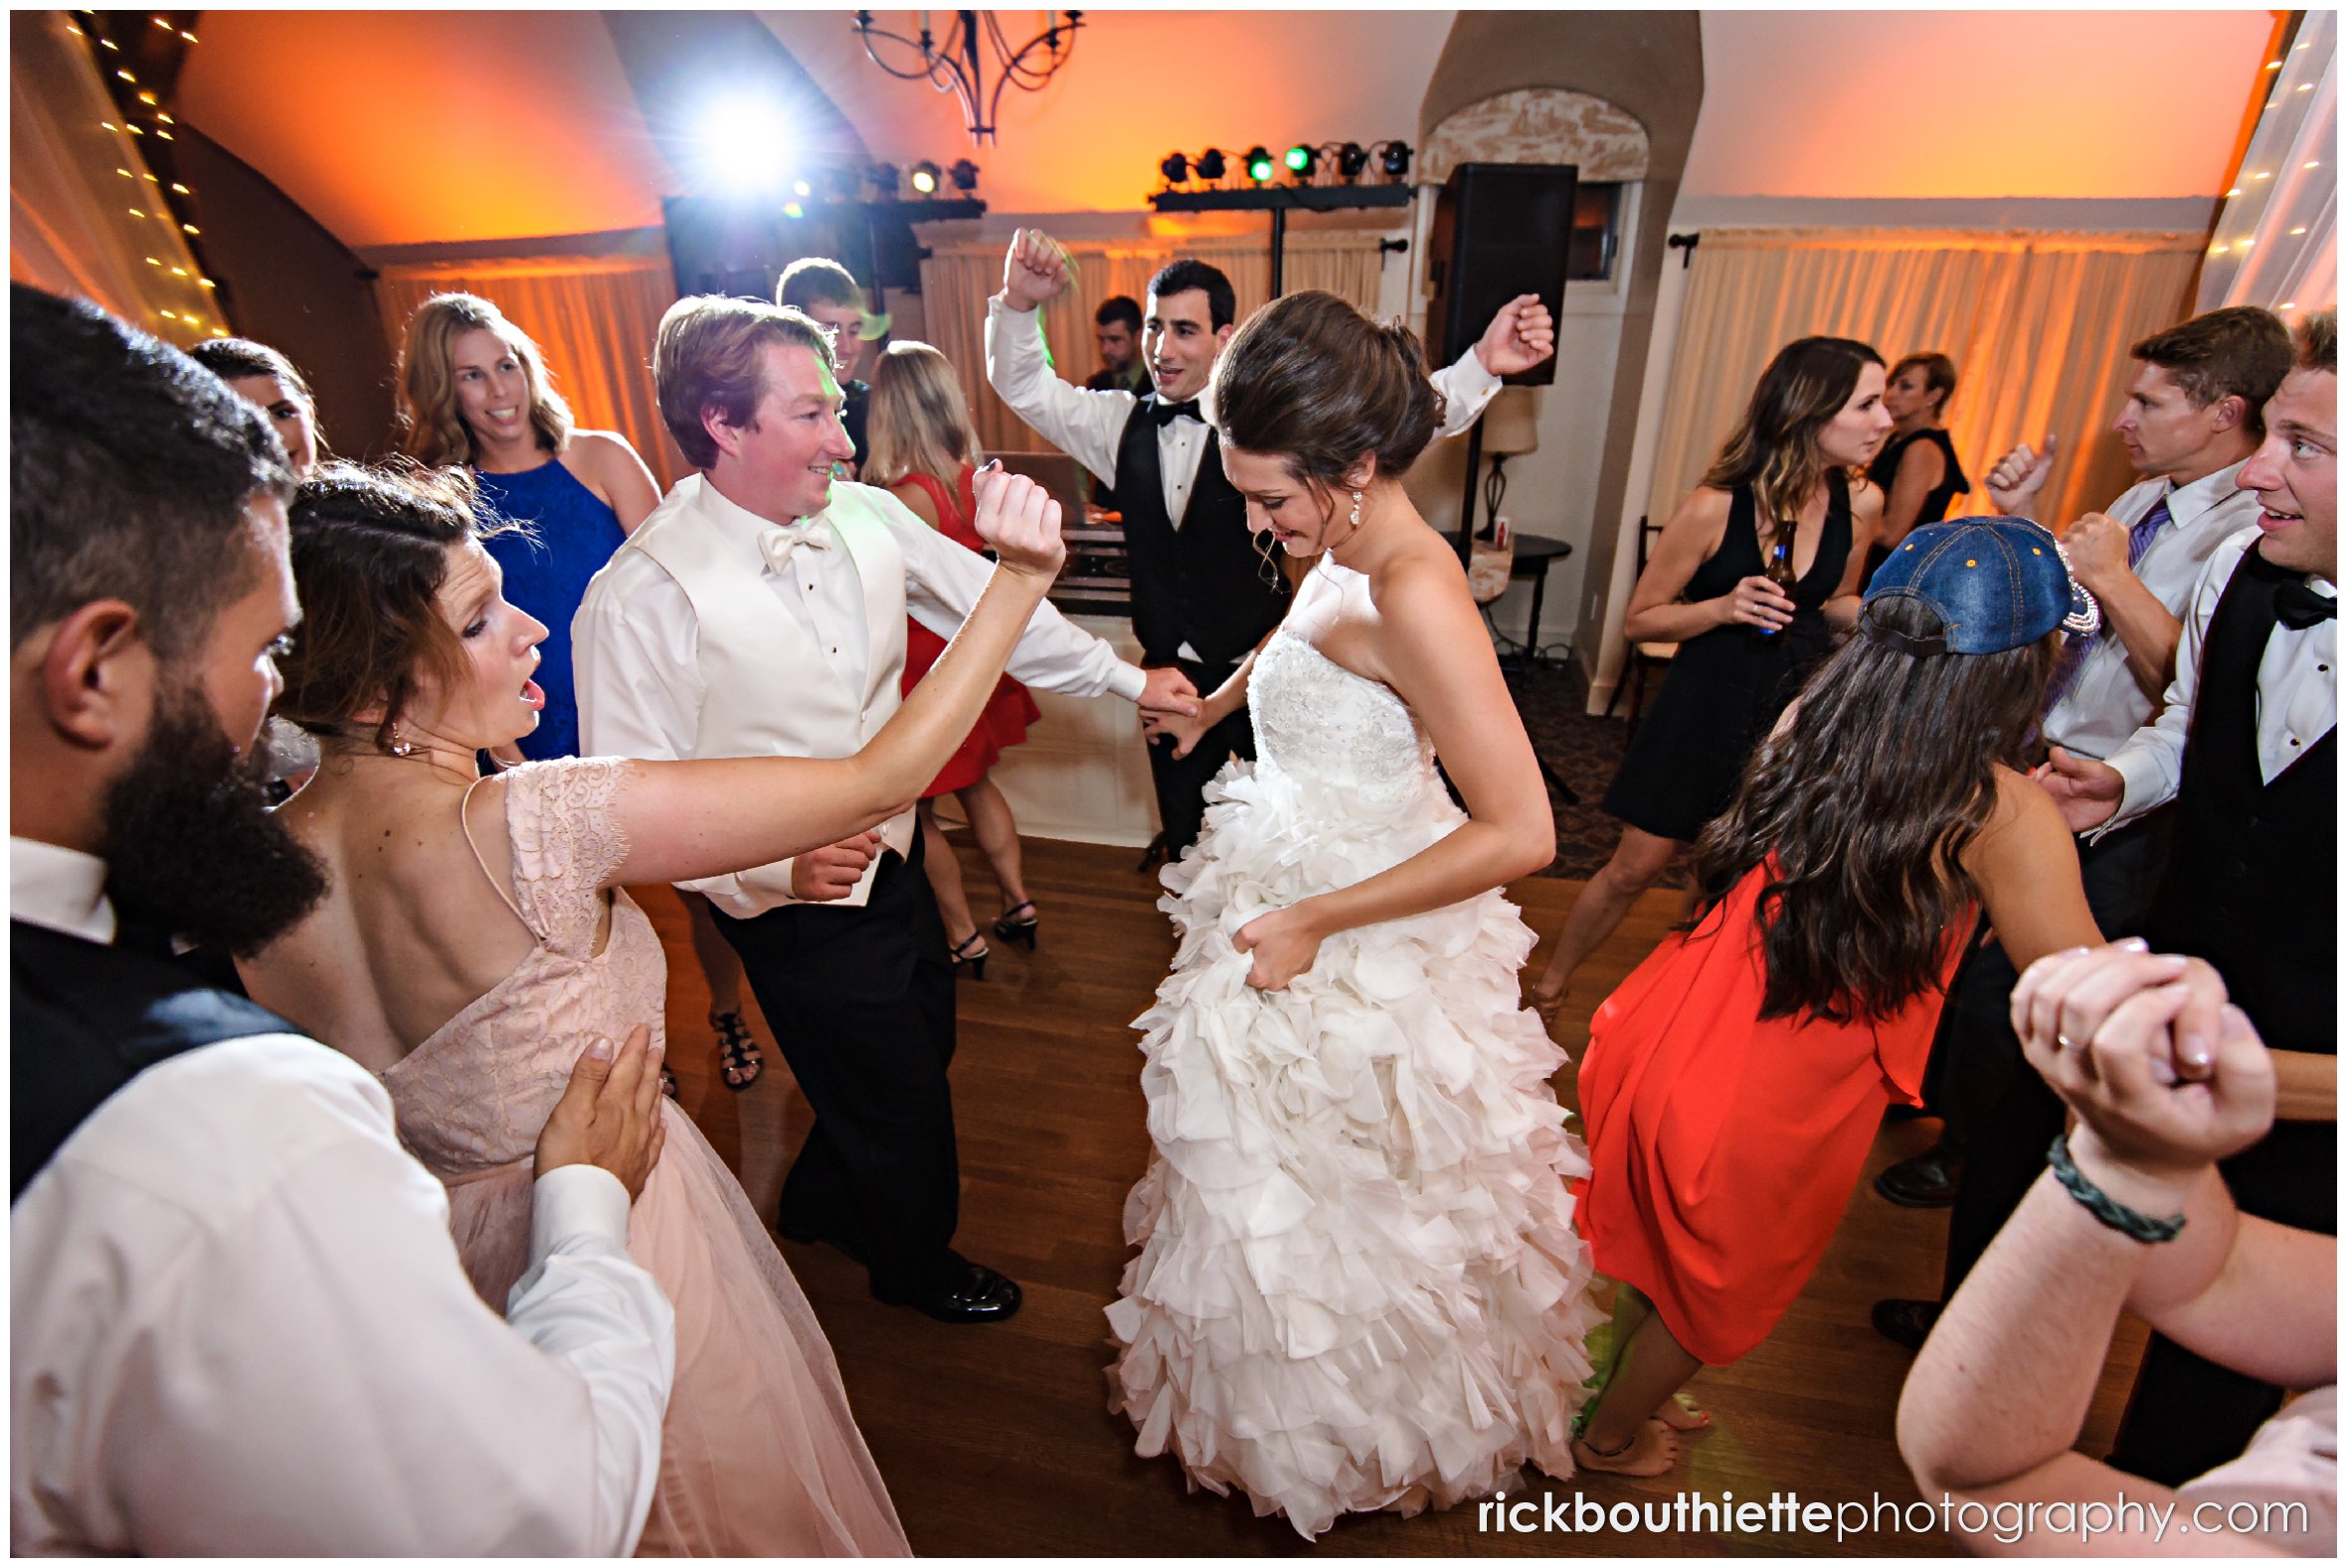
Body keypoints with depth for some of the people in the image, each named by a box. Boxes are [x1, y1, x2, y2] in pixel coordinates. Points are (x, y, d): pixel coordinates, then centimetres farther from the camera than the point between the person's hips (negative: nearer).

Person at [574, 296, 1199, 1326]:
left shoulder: (864, 518, -7)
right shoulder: (642, 596, -24)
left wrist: (1124, 678, 9)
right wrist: (778, 866, -35)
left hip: (894, 856, 7)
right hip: (798, 906, -6)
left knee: (923, 1043, 26)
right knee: (897, 1098, 14)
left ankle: (822, 1202, 58)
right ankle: (913, 1259, 49)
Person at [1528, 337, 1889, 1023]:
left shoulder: (1860, 502, -2)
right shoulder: (1716, 507, -16)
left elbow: (1830, 605, 15)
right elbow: (1639, 620, -9)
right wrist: (1723, 608, -25)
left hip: (1799, 708, 4)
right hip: (1706, 705, -4)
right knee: (1635, 867, 4)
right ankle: (1548, 987, 25)